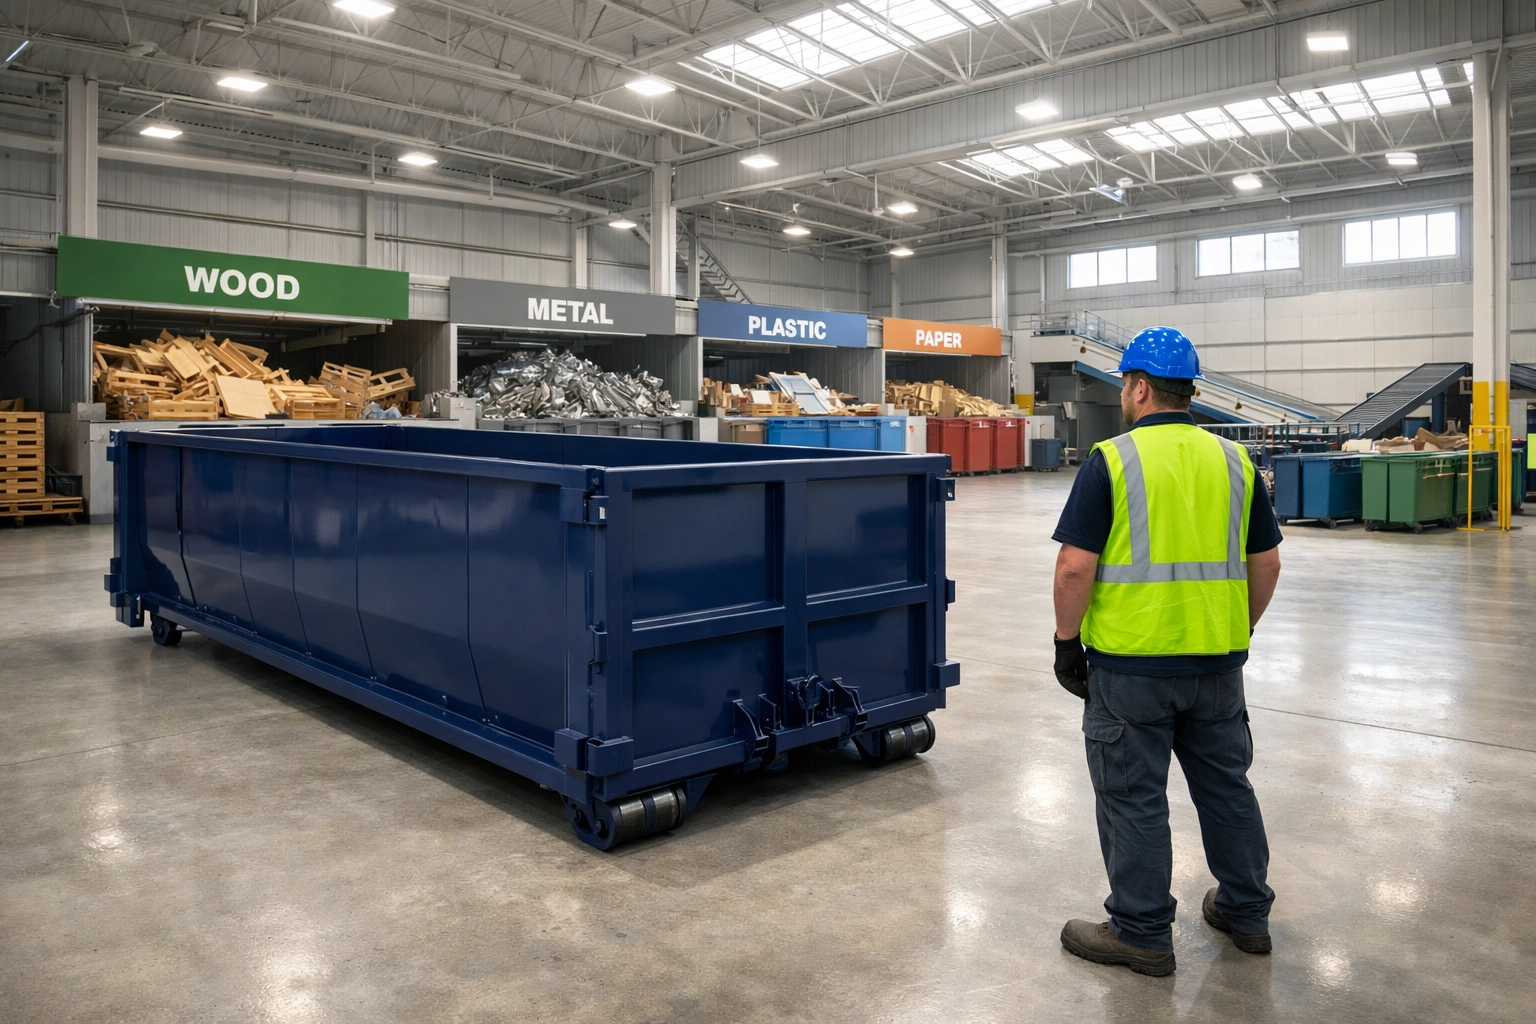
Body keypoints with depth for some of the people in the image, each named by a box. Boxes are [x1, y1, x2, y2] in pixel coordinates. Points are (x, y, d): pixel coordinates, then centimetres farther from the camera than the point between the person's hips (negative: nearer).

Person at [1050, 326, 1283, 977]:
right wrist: (1238, 632, 19)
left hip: (1130, 662, -5)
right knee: (1225, 784, 19)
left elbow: (1076, 565, -15)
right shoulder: (1233, 461, 5)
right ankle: (1246, 912, 34)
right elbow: (1266, 563, 9)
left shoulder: (1111, 461, -11)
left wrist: (1067, 641, -4)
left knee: (1134, 797, 6)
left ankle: (1142, 934, 17)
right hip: (1217, 661, 6)